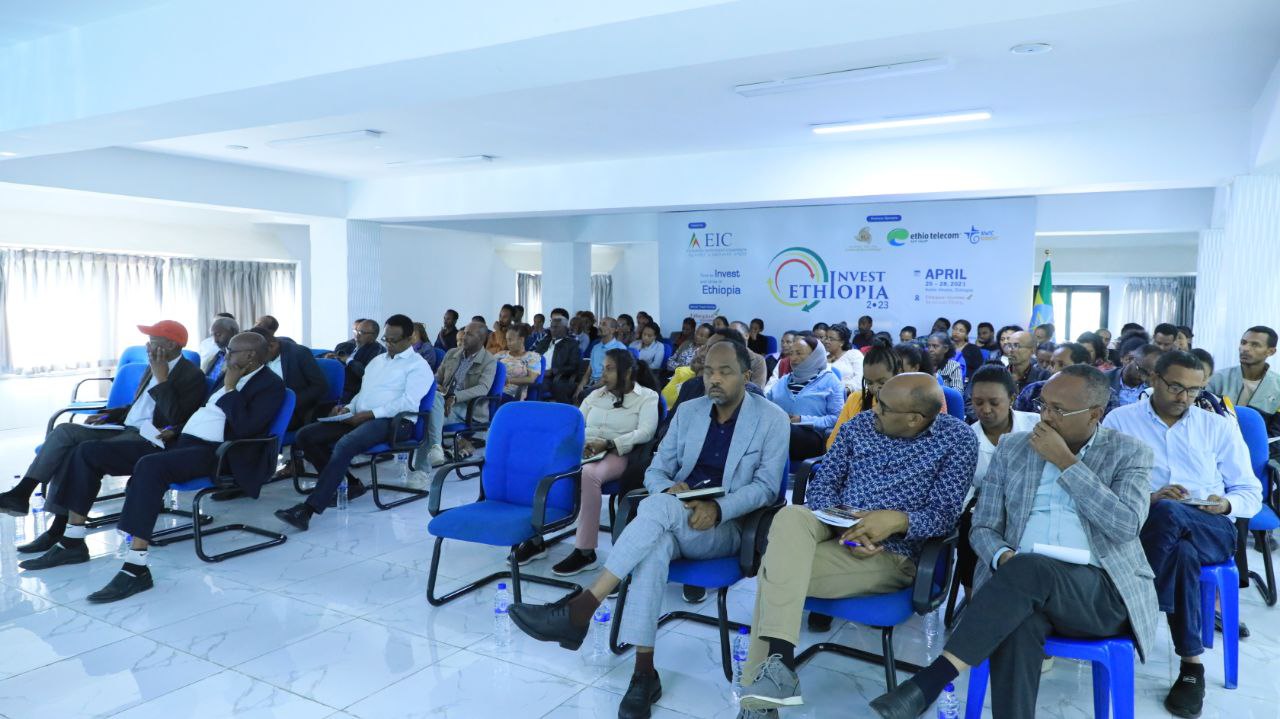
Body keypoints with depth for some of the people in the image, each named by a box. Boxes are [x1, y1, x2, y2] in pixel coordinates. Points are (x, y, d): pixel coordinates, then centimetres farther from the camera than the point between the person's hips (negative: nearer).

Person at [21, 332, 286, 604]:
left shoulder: (271, 385, -7)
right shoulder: (228, 376, 21)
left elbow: (244, 429, -21)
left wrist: (230, 388, -14)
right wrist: (174, 430, 13)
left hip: (214, 453, -10)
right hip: (181, 441, 10)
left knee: (150, 465, -39)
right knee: (89, 451, 3)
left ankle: (136, 569, -36)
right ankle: (72, 544, 11)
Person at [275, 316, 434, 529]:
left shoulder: (418, 365, 1)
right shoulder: (377, 361, 27)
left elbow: (409, 402, -13)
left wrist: (369, 414, -19)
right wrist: (348, 408, 6)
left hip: (393, 422, -8)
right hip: (360, 418, 9)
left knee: (345, 445, -35)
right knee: (304, 436, -8)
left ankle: (308, 509, -34)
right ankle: (348, 483, -2)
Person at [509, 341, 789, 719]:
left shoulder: (772, 418, 0)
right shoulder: (688, 411, 12)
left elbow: (766, 486, -6)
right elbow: (655, 471, 11)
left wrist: (717, 508, -23)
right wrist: (669, 487, -14)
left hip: (726, 528, -3)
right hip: (673, 523, 3)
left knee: (658, 508, -34)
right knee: (655, 544, -35)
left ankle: (579, 609, -34)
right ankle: (644, 673, -32)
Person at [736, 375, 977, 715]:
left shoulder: (957, 439, -4)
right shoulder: (858, 426, 6)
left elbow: (944, 515, -7)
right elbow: (820, 486, 3)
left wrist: (899, 520, -27)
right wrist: (844, 527, -17)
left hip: (891, 554, -4)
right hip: (836, 528, 5)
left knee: (776, 567, -26)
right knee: (790, 516, -32)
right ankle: (777, 662, -34)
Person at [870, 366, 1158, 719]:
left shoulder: (1129, 453, 6)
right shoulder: (1011, 447, 13)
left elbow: (1126, 526, -11)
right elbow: (983, 527, 10)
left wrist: (1065, 461, -11)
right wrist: (1004, 558, -13)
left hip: (1103, 591, -2)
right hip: (1029, 583, 2)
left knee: (1028, 569, -35)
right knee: (1018, 622, -36)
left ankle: (930, 680, -36)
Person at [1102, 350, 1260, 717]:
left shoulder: (1220, 426, 15)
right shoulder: (1120, 420, 9)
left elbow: (1251, 493, 14)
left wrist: (1226, 504, -9)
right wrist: (1148, 497, -18)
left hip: (1212, 530, 0)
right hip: (1142, 524, 0)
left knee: (1166, 514, -37)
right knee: (1183, 552, -38)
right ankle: (1191, 663, -26)